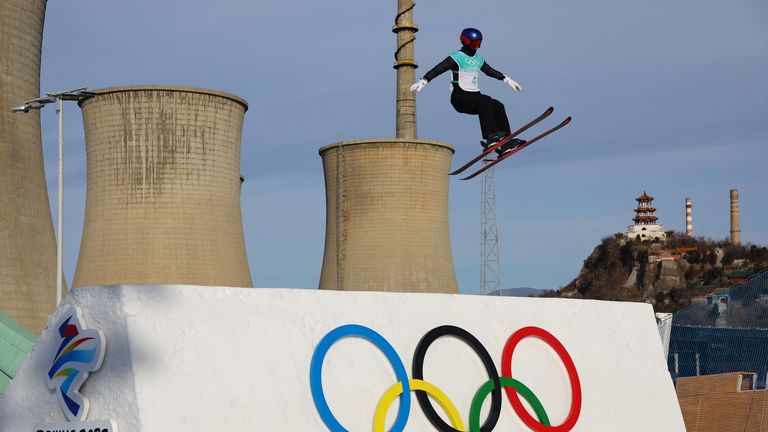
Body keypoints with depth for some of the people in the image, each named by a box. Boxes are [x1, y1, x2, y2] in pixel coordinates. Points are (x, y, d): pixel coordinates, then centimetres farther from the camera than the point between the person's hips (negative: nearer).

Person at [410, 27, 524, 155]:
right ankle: (489, 137, -41)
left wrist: (508, 80, 39)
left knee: (498, 106, -15)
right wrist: (423, 81, -26)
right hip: (460, 98, -7)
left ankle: (505, 143, -22)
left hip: (474, 97, 7)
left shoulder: (478, 59, 18)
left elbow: (491, 71, 34)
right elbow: (437, 70, -13)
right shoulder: (456, 57, -5)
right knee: (485, 101, -32)